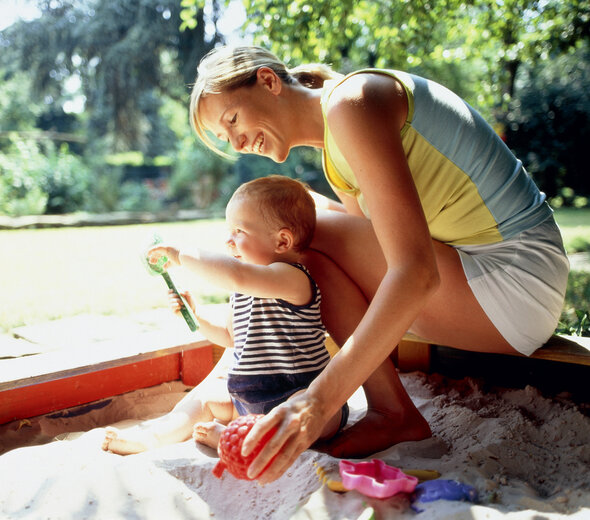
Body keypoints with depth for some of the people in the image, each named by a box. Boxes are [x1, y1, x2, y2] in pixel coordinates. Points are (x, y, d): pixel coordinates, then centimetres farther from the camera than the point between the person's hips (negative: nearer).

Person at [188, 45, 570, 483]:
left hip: (515, 285, -9)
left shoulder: (351, 100, -18)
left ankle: (393, 414, -7)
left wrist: (321, 399, -33)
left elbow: (417, 273, -28)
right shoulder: (335, 149, 11)